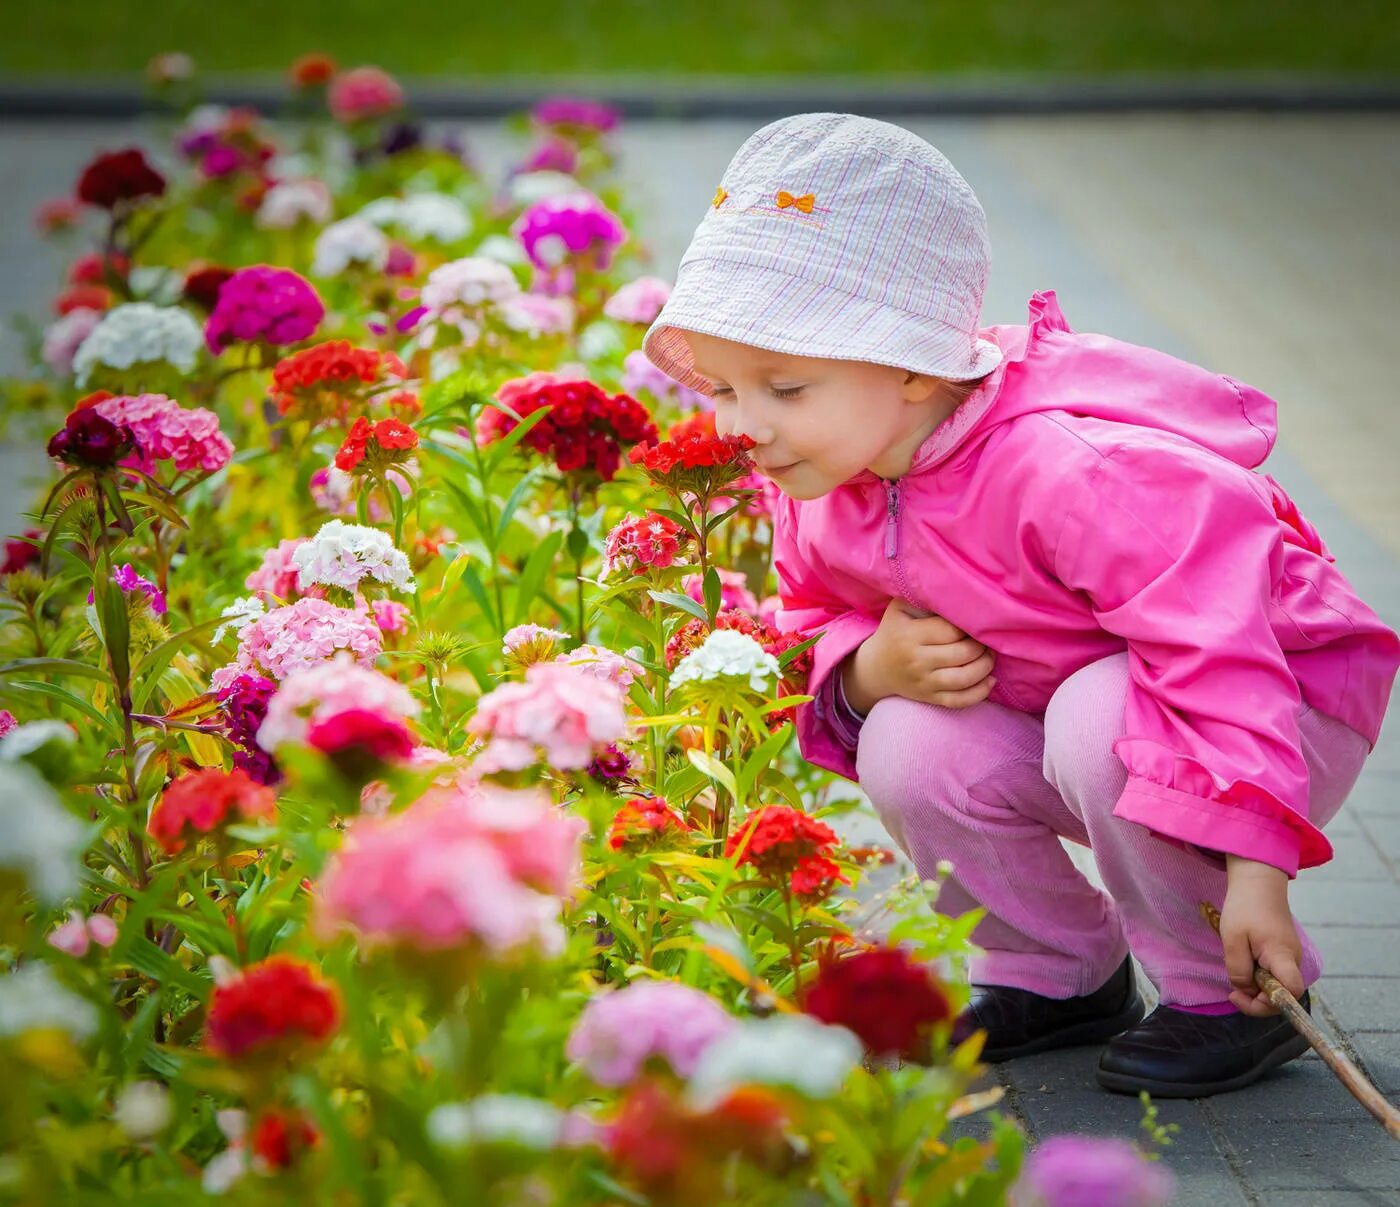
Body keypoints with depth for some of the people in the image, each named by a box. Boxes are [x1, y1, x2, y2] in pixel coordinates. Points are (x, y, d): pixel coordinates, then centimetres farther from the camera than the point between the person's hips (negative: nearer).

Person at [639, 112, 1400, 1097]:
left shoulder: (1068, 469, -36)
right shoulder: (823, 495, -9)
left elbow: (1215, 641, -36)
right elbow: (817, 622, 7)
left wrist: (1250, 865, -40)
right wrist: (869, 669, -20)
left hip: (1282, 711, -7)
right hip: (1055, 710, 7)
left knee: (1100, 720, -36)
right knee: (908, 752, -18)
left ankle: (1233, 997, -12)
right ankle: (1062, 974, 7)